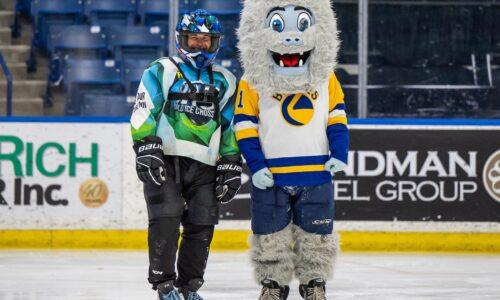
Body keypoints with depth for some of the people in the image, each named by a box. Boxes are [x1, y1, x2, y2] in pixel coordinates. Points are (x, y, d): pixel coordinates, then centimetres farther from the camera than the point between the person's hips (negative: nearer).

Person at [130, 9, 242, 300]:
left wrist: (231, 165, 11)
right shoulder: (161, 71, 6)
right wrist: (146, 147, -15)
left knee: (202, 226, 0)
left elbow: (231, 126, 18)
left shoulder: (225, 81, 17)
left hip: (204, 166, 4)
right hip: (164, 160, -3)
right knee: (166, 219, -14)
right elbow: (144, 113, -3)